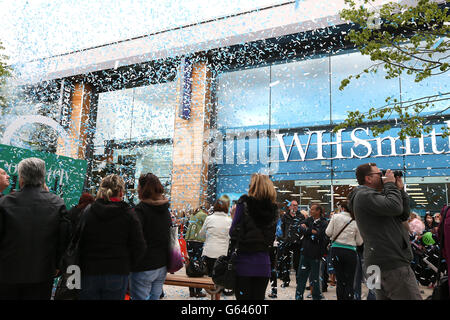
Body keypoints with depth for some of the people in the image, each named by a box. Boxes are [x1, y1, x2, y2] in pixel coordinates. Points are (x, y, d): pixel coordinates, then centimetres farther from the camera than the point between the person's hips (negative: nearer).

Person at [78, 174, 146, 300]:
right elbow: (139, 247, -7)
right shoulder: (128, 215, -6)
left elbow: (77, 243, -1)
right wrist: (127, 266, 7)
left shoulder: (87, 213, -3)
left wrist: (82, 265, 10)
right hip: (117, 275, -1)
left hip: (89, 272, 1)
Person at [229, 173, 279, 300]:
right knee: (259, 297, 13)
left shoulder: (244, 203, -9)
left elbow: (233, 232, -9)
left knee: (243, 296, 6)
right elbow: (272, 236, 8)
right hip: (263, 263, 3)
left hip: (244, 262, -3)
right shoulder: (273, 209, 2)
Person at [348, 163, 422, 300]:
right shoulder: (364, 195, -11)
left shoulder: (370, 195, 21)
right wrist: (390, 184, -8)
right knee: (413, 298, -8)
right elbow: (394, 207, -25)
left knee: (384, 296, 13)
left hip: (382, 262, 11)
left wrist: (400, 189, 10)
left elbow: (403, 215, 19)